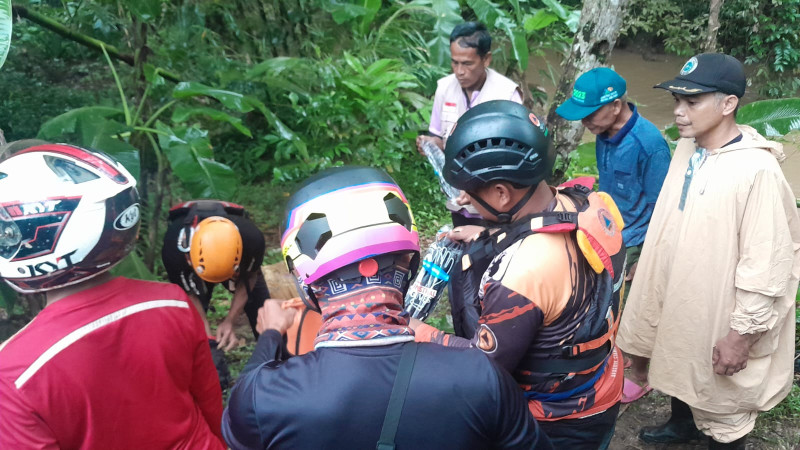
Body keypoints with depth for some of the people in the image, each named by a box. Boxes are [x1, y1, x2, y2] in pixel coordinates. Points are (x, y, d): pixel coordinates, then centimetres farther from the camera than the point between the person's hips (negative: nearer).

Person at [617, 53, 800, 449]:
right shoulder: (687, 148, -1)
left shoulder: (756, 169, -26)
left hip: (719, 314, -8)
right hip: (676, 295, 8)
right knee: (678, 366, 28)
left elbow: (765, 264, -23)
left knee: (722, 396, 12)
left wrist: (743, 334, -19)